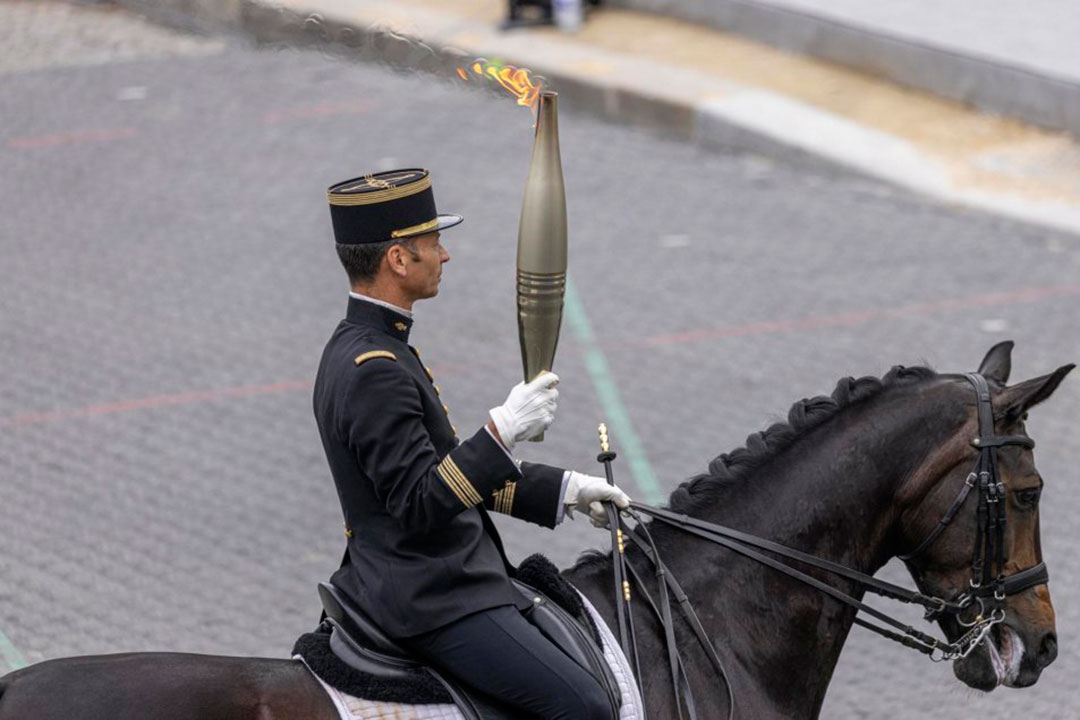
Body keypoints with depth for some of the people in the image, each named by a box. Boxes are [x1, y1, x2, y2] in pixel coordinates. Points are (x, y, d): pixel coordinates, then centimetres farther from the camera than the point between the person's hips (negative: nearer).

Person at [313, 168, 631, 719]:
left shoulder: (357, 349, 12)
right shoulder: (375, 372, -22)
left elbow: (449, 469, 19)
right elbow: (419, 504, -27)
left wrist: (563, 489, 15)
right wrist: (502, 431, -30)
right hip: (431, 604, -11)